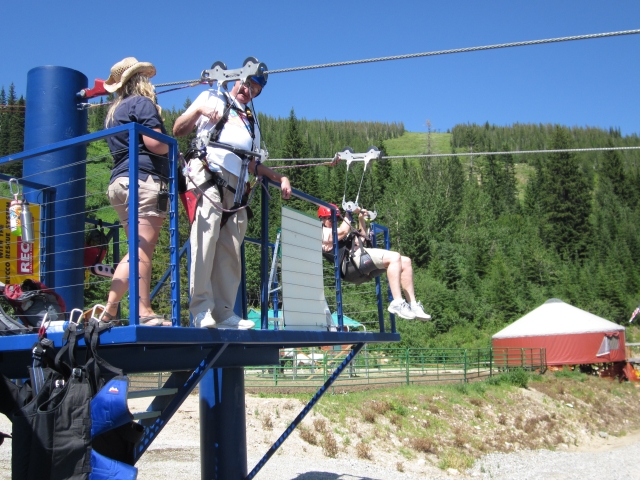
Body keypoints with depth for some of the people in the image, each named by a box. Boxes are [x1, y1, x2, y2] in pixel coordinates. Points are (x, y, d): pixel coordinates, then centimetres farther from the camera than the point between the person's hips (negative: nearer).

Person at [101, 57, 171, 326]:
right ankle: (145, 314, -14)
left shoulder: (114, 111, 25)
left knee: (136, 251, 12)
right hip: (144, 180, -9)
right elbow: (153, 143, -13)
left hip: (119, 182, 9)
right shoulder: (142, 103, -1)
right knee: (143, 249, -12)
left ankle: (109, 312, 8)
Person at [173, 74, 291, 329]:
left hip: (237, 188, 5)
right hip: (209, 175, -5)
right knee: (205, 240, -18)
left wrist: (279, 177, 16)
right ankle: (202, 309, -21)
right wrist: (198, 110, -4)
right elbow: (178, 130, 12)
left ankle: (224, 312, -1)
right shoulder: (213, 98, 20)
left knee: (230, 251, -2)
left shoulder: (251, 122, 32)